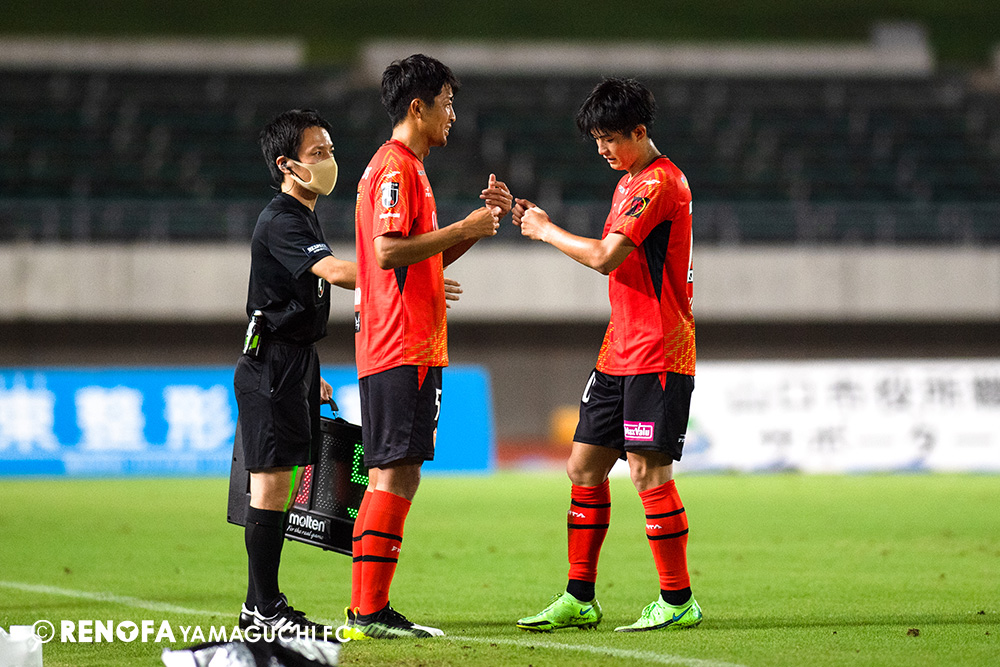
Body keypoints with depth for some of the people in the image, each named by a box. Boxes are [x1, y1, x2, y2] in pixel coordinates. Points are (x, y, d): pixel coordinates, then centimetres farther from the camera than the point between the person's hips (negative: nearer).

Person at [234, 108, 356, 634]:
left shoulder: (304, 217, 17)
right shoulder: (281, 221, -15)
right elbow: (337, 273, -30)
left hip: (293, 364, 10)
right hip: (271, 366, -10)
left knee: (284, 482, 10)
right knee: (272, 480, -9)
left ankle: (259, 605, 14)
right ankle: (266, 608, -7)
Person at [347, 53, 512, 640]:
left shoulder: (403, 168, 22)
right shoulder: (397, 168, -10)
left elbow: (427, 257, 27)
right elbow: (390, 252, -21)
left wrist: (482, 219, 16)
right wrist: (465, 228, -15)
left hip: (396, 348, 11)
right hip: (405, 348, -11)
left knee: (388, 476, 10)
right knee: (397, 475, -11)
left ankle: (366, 610, 11)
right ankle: (371, 612, -12)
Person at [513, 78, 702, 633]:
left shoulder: (660, 182, -14)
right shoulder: (629, 183, 18)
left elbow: (605, 257, -19)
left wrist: (546, 231, -6)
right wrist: (544, 226, 10)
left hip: (658, 354, -10)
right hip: (619, 351, 10)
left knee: (647, 471, -10)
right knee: (584, 466, 8)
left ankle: (678, 600, -3)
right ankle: (579, 599, 13)